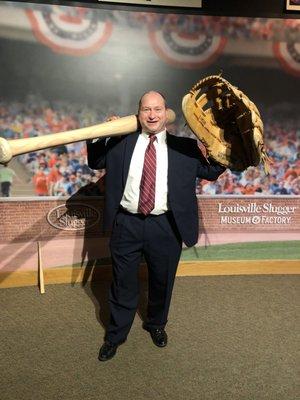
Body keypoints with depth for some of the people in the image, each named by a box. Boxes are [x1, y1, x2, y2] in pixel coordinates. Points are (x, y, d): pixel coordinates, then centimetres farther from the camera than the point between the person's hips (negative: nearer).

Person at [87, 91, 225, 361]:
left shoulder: (185, 147, 2)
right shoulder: (121, 142, 3)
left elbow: (211, 172, 8)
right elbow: (95, 162, 14)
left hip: (166, 227, 0)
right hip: (126, 224, 0)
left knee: (162, 282, 19)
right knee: (123, 284, 14)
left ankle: (156, 325, 48)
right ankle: (116, 335, 38)